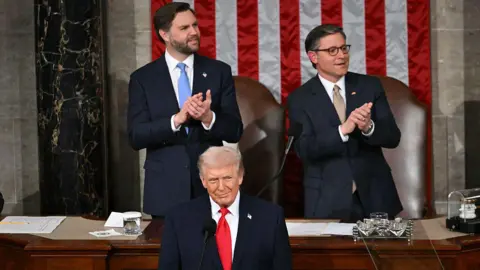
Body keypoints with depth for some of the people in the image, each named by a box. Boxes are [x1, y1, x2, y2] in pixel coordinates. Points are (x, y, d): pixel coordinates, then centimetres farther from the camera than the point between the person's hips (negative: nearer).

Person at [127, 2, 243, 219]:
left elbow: (235, 131, 0)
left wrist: (209, 118, -20)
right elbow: (136, 136, -6)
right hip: (165, 190, -1)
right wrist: (176, 119, -20)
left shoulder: (219, 71, 3)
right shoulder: (142, 78, 1)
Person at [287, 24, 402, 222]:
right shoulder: (299, 99, -2)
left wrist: (369, 127, -22)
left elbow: (393, 137, -1)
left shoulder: (370, 86, 3)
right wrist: (343, 130, -27)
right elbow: (304, 149, -13)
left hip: (374, 196, 2)